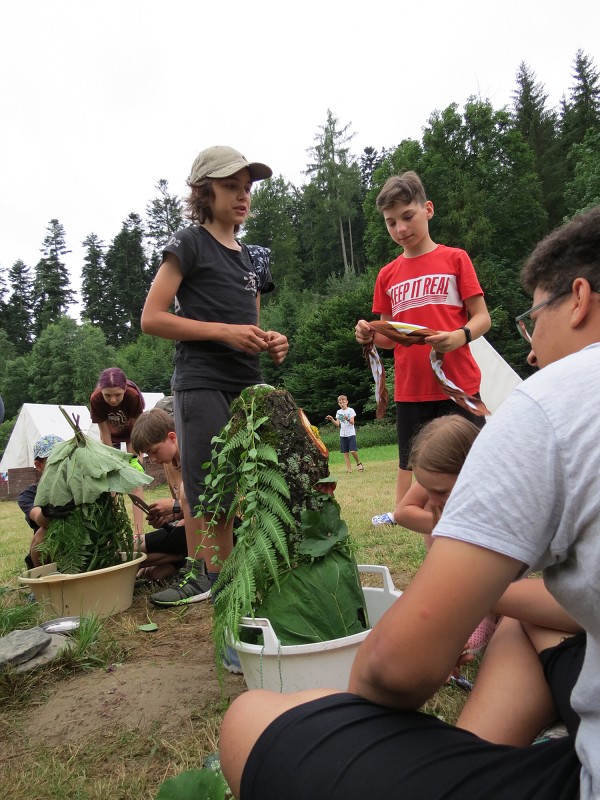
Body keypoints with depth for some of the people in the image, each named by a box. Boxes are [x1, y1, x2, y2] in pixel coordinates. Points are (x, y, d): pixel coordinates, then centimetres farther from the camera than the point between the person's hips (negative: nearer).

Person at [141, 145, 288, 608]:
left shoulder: (251, 258, 21)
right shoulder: (190, 244, 0)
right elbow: (152, 318, -8)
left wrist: (269, 342, 4)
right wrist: (225, 331, -15)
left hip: (248, 385, 7)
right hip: (202, 383, -7)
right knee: (207, 492, -5)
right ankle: (203, 580, 8)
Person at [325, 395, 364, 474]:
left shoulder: (351, 410, -2)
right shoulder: (338, 412, 9)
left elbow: (352, 422, -12)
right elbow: (337, 424, 3)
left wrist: (347, 419, -32)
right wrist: (332, 420, -13)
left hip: (351, 434, -4)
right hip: (342, 435, 4)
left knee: (353, 451, -14)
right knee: (345, 452, 2)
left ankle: (358, 463, 11)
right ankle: (349, 469, 7)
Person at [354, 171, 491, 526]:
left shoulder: (455, 258, 2)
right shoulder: (388, 275, 10)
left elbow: (482, 318, -1)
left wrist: (460, 336, -22)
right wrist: (370, 336, -8)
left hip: (459, 384, -3)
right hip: (410, 388, 3)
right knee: (411, 461, 12)